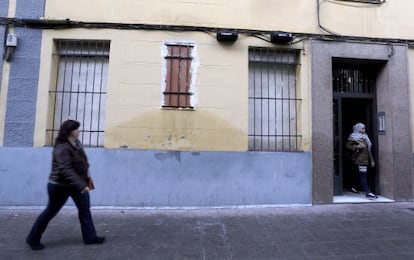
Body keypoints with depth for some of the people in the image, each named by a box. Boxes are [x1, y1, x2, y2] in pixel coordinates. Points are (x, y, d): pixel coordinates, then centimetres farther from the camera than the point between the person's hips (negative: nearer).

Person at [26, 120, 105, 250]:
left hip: (75, 184, 8)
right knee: (50, 212, 11)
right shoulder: (62, 147, -25)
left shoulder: (76, 142, 2)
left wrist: (86, 178, 12)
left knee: (85, 210, 8)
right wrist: (82, 185, -39)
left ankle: (90, 237, 18)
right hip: (60, 185, -8)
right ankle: (33, 239, 35)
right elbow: (66, 170, -34)